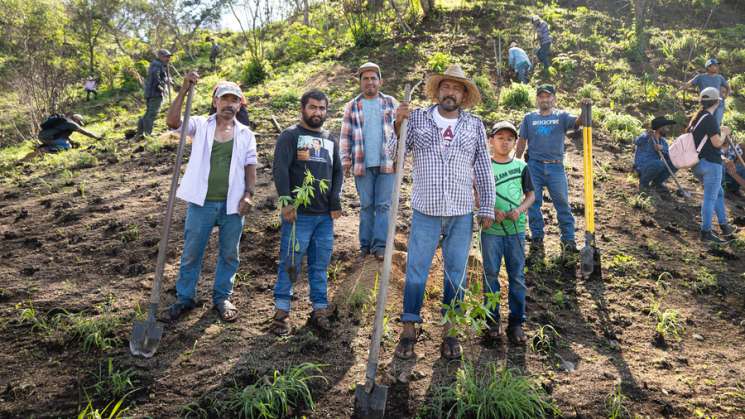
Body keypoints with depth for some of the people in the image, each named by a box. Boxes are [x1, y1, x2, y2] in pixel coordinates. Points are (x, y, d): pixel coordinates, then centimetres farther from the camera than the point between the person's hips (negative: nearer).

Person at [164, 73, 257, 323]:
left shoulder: (245, 134, 6)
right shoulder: (200, 126, 2)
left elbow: (250, 166, 4)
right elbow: (172, 121, -14)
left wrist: (249, 193, -9)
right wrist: (184, 90, -19)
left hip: (232, 204, 1)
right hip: (201, 203, -1)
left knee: (229, 254, 11)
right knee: (191, 253, 9)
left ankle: (222, 298, 28)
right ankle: (185, 298, 25)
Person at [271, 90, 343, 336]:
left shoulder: (331, 140, 18)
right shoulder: (290, 136, 1)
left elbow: (338, 171, 18)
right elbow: (280, 169, -9)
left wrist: (335, 201, 4)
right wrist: (286, 201, -19)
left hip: (325, 215, 5)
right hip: (298, 213, -5)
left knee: (320, 264, 10)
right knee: (290, 263, 0)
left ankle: (320, 309, 19)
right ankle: (282, 310, 12)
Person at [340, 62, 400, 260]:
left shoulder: (391, 103, 7)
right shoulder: (352, 106, 7)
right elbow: (345, 136, 7)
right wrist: (346, 159, -2)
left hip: (387, 163, 0)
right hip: (362, 164, 1)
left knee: (383, 205, 1)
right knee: (366, 205, 8)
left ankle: (380, 245, 6)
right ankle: (365, 244, 16)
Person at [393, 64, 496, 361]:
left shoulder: (475, 126, 6)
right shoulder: (417, 118, 2)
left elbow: (484, 170, 8)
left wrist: (487, 208, 5)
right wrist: (397, 124, -17)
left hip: (461, 214, 1)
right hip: (425, 212, -1)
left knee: (456, 273, 9)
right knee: (416, 270, 3)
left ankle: (449, 332, 23)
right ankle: (409, 330, 17)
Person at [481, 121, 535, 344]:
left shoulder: (521, 166, 6)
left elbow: (531, 195, 9)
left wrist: (520, 210, -10)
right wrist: (492, 211, -16)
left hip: (516, 229, 2)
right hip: (491, 229, -1)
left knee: (517, 276, 4)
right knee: (491, 274, 5)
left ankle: (516, 322, 15)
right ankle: (492, 320, 18)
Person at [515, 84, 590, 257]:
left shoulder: (562, 116, 6)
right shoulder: (529, 118, 9)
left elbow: (579, 121, -12)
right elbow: (521, 142, 11)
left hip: (556, 166, -1)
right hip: (534, 166, 1)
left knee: (563, 204, 1)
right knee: (533, 204, 3)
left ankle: (568, 241, 7)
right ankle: (537, 239, 14)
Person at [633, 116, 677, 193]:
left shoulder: (663, 141, 10)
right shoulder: (646, 137, -9)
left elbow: (669, 156, -5)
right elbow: (636, 142, -33)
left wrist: (662, 148, -25)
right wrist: (647, 136, -50)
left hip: (654, 166, 7)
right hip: (642, 166, -7)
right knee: (659, 164, -34)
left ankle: (657, 182, 7)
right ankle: (643, 183, -8)